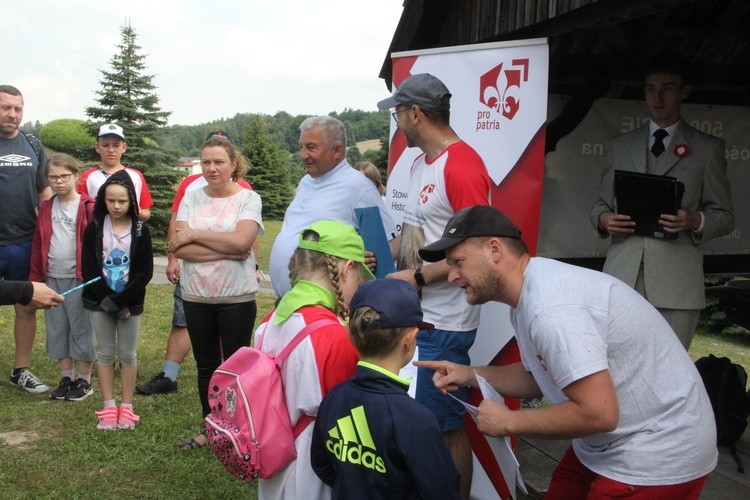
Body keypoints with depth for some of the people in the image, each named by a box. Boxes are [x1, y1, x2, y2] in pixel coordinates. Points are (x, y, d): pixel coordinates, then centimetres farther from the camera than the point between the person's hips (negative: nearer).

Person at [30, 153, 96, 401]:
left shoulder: (88, 207, -8)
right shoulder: (46, 208, 9)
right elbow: (38, 246, 10)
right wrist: (35, 279, 7)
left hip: (79, 279, -5)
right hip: (52, 279, 6)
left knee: (81, 330, 3)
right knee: (57, 331, 12)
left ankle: (84, 380, 14)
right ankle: (66, 378, 23)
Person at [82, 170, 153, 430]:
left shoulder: (140, 231, -4)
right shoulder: (94, 229, -1)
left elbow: (145, 272, -8)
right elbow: (88, 268, -5)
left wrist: (120, 301, -15)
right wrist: (106, 300, -14)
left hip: (130, 302, -1)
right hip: (100, 301, 1)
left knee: (128, 354, 6)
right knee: (105, 353, 7)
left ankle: (126, 408, 15)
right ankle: (109, 407, 15)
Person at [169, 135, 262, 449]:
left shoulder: (248, 199, -5)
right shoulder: (191, 198, 2)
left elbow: (241, 240, -22)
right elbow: (180, 249, -9)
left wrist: (194, 235, -14)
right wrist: (227, 250, -17)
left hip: (236, 297, -3)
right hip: (196, 296, 4)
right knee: (206, 366, 16)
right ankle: (209, 429, 32)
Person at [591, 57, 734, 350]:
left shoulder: (708, 148, 11)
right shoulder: (619, 146, 18)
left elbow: (724, 216, 9)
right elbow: (601, 204, 20)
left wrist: (695, 221, -13)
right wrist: (603, 219, -4)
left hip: (676, 280, -2)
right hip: (623, 276, 2)